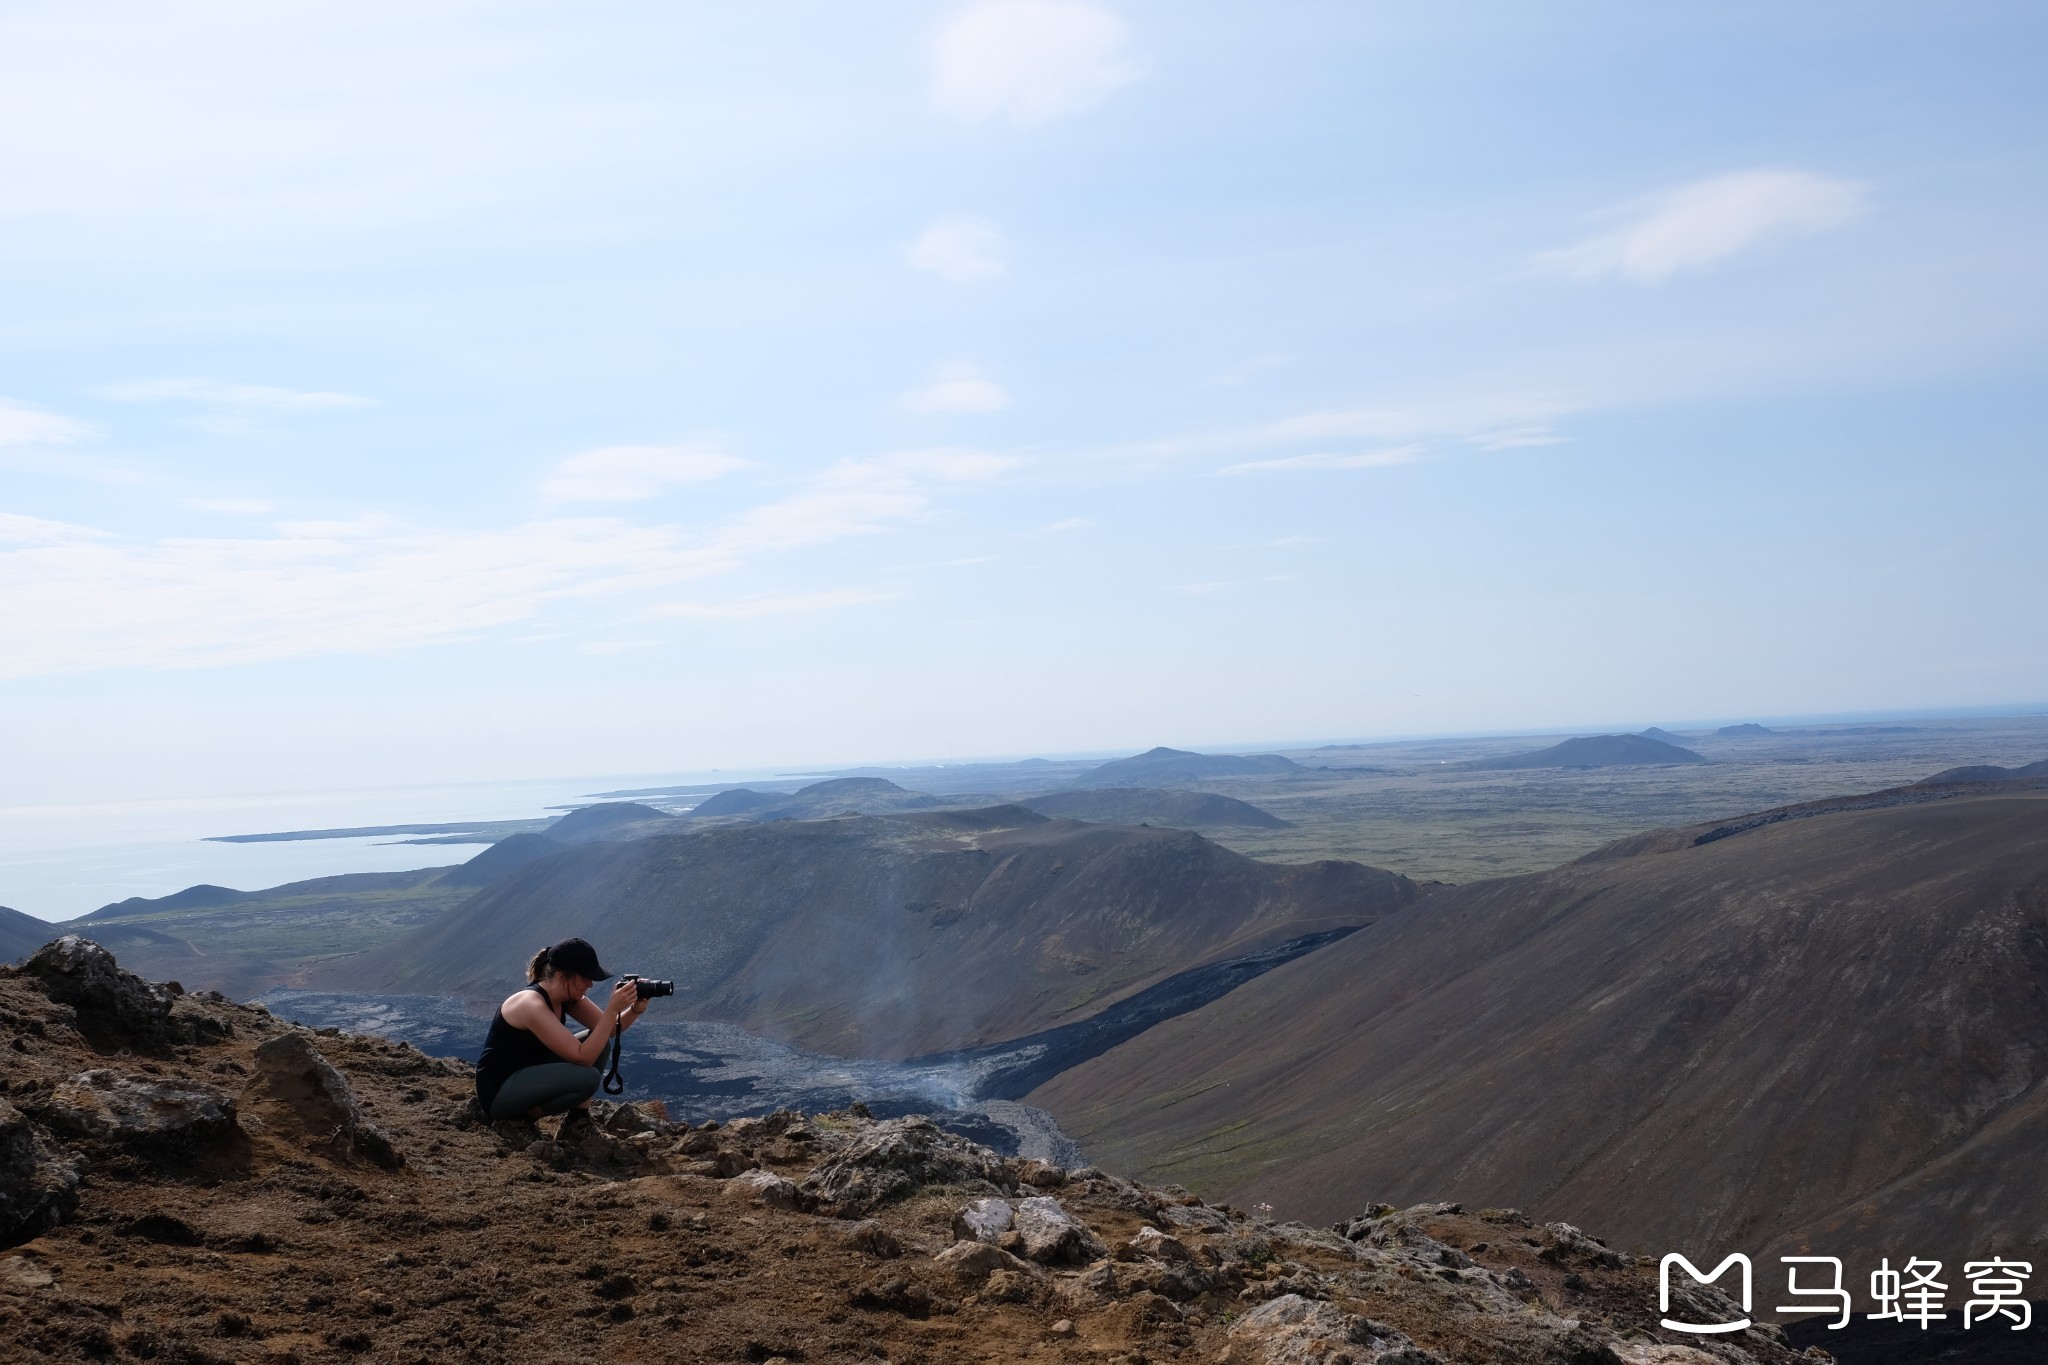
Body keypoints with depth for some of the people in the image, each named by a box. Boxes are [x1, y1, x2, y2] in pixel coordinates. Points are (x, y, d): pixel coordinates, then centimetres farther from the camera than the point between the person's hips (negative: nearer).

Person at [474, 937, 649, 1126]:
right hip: (499, 1092, -9)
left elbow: (608, 1030, 2)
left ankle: (578, 1118, 4)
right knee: (587, 1077, -26)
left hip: (531, 1074, 9)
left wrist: (635, 1010, -18)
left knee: (597, 1042, -1)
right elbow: (583, 1058, -31)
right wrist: (613, 1008, -33)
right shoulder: (532, 1005, -28)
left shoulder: (567, 996, -2)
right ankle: (522, 1116, -5)